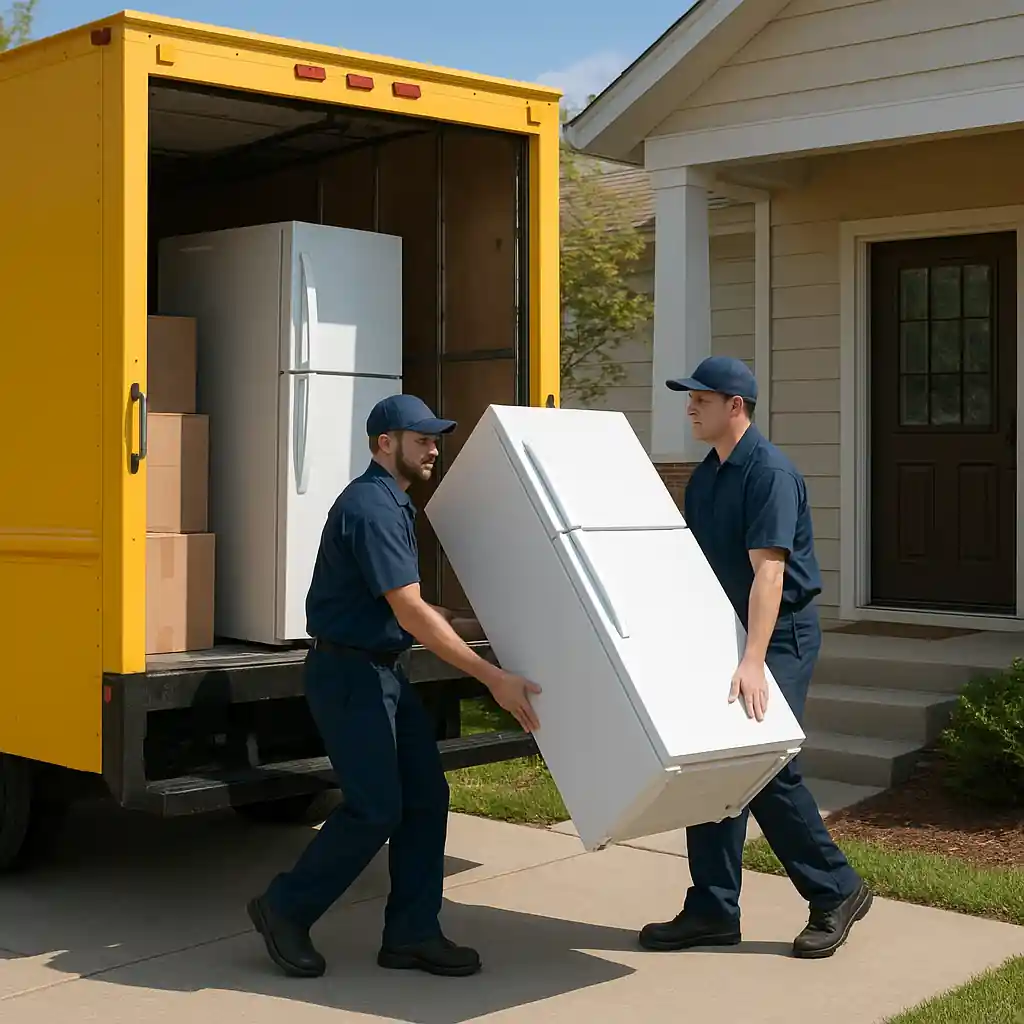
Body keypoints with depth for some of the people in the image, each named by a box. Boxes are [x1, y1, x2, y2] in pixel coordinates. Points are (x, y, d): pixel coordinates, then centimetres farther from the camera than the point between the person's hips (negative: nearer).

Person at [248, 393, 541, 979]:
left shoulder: (394, 505, 13)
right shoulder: (370, 507, -19)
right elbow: (409, 614, -25)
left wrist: (480, 627, 20)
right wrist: (493, 678, -26)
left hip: (385, 672, 10)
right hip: (348, 673, -10)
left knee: (426, 797, 7)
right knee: (375, 808, -7)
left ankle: (412, 935, 13)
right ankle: (286, 909, 10)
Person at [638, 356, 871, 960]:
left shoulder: (770, 473, -17)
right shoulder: (704, 477, 10)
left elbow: (768, 570, -27)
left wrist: (753, 662, -35)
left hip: (781, 635, -8)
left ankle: (837, 892, 9)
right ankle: (713, 910, 13)